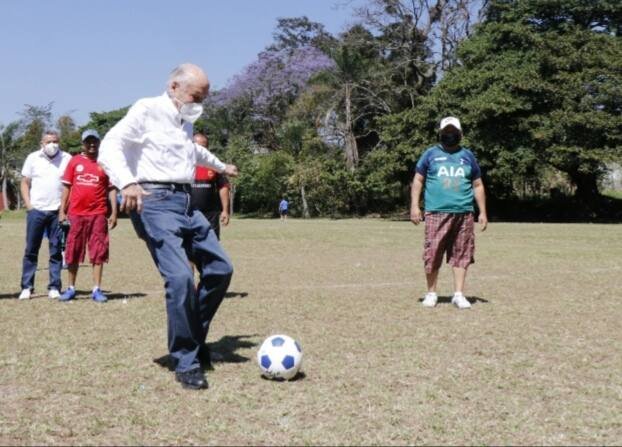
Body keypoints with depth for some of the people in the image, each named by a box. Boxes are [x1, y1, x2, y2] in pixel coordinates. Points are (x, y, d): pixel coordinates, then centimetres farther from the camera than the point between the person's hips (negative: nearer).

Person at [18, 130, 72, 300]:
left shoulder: (67, 159, 5)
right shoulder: (33, 158, 8)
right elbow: (25, 183, 10)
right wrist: (28, 205, -2)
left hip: (58, 212, 0)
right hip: (36, 211, 1)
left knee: (56, 251, 2)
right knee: (31, 250, 1)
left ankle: (54, 287, 7)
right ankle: (26, 287, 5)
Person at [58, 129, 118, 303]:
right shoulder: (75, 161, 8)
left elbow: (112, 189, 5)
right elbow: (66, 186, 8)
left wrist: (114, 213, -2)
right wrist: (62, 211, 2)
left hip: (98, 214, -1)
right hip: (76, 214, 1)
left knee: (98, 253, -2)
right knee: (73, 252, 7)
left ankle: (97, 290, 3)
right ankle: (71, 288, 17)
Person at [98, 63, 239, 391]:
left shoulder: (185, 123, 21)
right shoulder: (147, 110, -3)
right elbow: (111, 145, -13)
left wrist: (221, 166, 60)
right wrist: (126, 182, -31)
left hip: (186, 202, 9)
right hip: (155, 202, -9)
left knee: (220, 268, 5)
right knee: (180, 277, -21)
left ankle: (193, 339, 21)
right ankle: (185, 363, -8)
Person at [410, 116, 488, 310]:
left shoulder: (468, 156, 15)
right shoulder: (431, 154, 10)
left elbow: (478, 185, 17)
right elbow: (418, 180, 9)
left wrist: (483, 212, 11)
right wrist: (414, 206, -2)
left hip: (463, 214, 2)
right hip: (436, 213, -2)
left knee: (461, 254, 0)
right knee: (433, 253, -3)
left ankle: (458, 294, 7)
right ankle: (431, 293, 10)